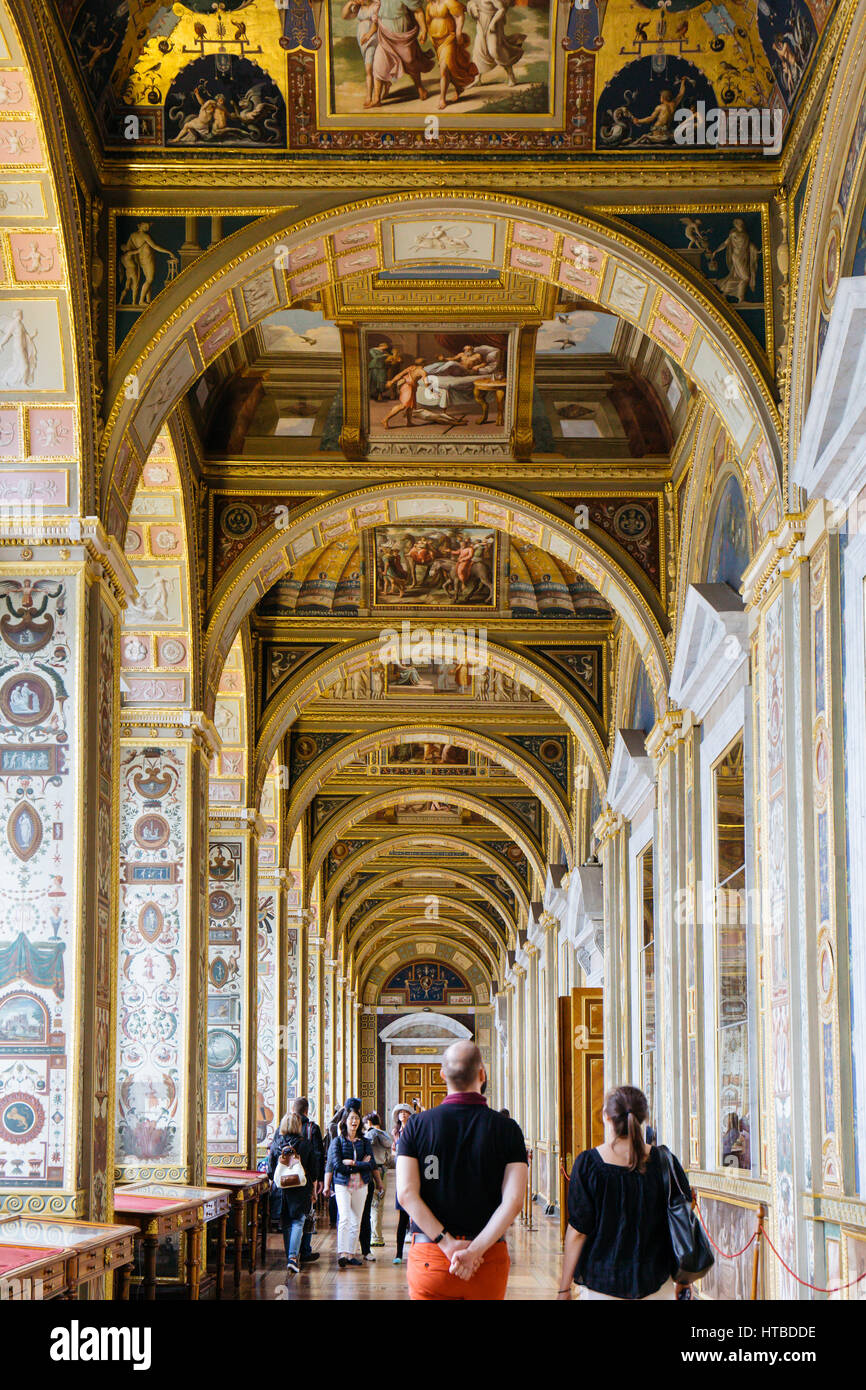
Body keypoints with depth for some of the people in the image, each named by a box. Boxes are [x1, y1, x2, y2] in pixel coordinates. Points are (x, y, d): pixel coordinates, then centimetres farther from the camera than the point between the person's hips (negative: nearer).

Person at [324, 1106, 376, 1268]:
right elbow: (337, 1165, -8)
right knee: (344, 1218, -17)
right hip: (342, 1184, -3)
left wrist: (351, 1163, -9)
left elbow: (371, 1164, -2)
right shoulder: (337, 1141, 2)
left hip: (360, 1185, 3)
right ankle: (342, 1253, -22)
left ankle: (351, 1254, 11)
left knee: (356, 1222, 4)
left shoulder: (365, 1142, 10)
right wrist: (360, 1165, -8)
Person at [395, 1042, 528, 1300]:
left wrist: (449, 1244, -12)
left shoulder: (417, 1125, -1)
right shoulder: (507, 1129, -3)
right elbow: (514, 1199, -13)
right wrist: (474, 1251, -16)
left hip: (429, 1258, 0)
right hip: (490, 1258, 0)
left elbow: (406, 1193, -10)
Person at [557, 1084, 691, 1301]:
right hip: (655, 1283, 2)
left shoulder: (588, 1163, -11)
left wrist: (564, 1289, -1)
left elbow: (578, 1231, -9)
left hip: (602, 1284, -2)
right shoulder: (664, 1161, -5)